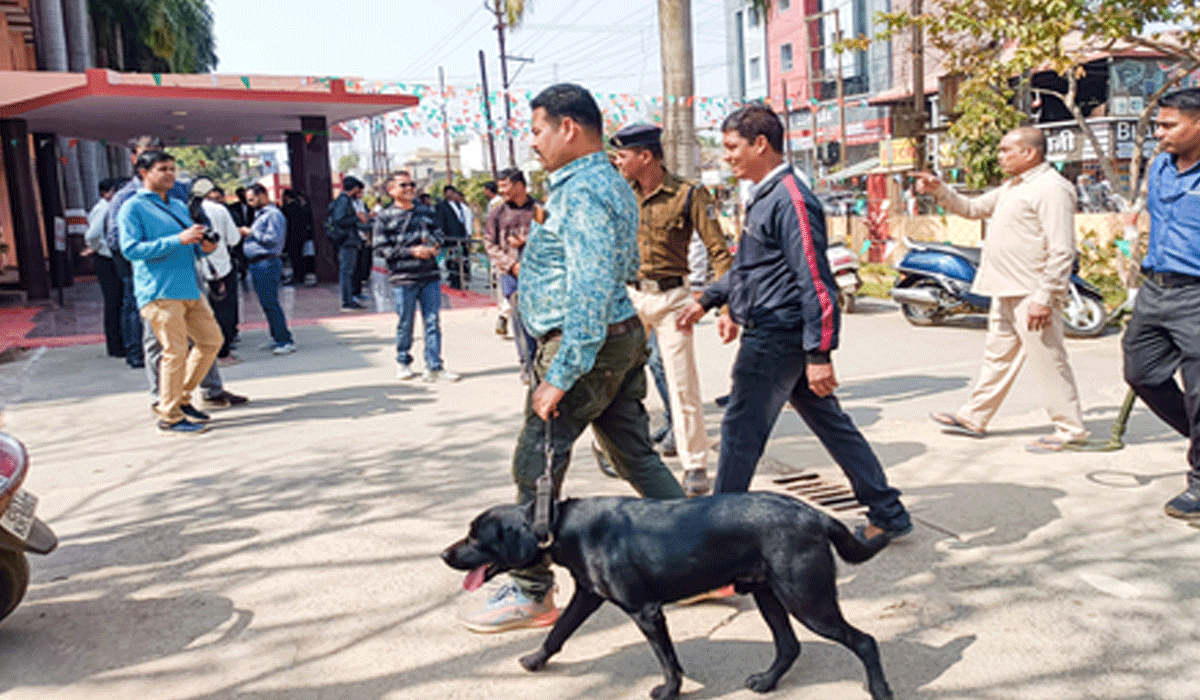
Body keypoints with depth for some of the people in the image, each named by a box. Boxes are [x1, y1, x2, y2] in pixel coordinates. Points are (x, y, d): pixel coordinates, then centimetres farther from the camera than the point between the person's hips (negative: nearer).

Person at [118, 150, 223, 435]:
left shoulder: (179, 206, 22)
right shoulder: (133, 208, -2)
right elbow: (131, 249, -14)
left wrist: (203, 246, 3)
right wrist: (178, 240, -21)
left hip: (190, 289, 8)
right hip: (159, 292, -8)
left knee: (211, 340, 9)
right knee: (176, 352, -10)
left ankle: (181, 398, 23)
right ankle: (169, 416, 2)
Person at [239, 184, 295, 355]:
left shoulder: (273, 214, -11)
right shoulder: (260, 214, 21)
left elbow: (274, 239, -20)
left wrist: (252, 233, -13)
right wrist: (247, 233, 8)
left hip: (266, 263, -10)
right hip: (256, 264, 10)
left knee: (270, 303, -11)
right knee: (266, 303, 11)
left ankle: (286, 341, -8)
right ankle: (276, 338, 18)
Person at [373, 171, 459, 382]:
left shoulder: (425, 212, 13)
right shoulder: (385, 218, 0)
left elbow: (437, 233, 23)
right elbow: (381, 249, -5)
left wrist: (434, 245, -1)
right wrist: (411, 251, -13)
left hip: (430, 276, 3)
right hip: (403, 279, -3)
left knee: (432, 322, 2)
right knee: (405, 323, 5)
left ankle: (434, 367, 7)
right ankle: (403, 363, 24)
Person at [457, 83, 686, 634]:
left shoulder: (582, 192, -18)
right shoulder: (612, 184, 15)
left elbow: (590, 294, -27)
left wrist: (561, 375, -26)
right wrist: (550, 237, 20)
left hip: (586, 344, -10)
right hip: (621, 338, 10)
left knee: (535, 469, 1)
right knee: (637, 458, 15)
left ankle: (531, 593, 14)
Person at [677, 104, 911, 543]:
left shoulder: (790, 200, -17)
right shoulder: (763, 197, 15)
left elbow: (815, 281, -22)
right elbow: (747, 265, 27)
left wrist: (819, 354, -24)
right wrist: (708, 300, 23)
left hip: (778, 337, -10)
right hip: (772, 333, 10)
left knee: (741, 432, -2)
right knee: (831, 423, 14)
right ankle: (888, 515, 24)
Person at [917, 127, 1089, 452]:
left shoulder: (1052, 188, -15)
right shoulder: (1012, 187, 17)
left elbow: (1062, 251, -20)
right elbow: (973, 208, 26)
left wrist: (1044, 298, -24)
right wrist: (940, 190, 10)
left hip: (1033, 294, -10)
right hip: (1007, 292, 10)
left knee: (1047, 360, -3)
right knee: (998, 355, 17)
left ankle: (1070, 428, 9)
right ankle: (973, 418, 26)